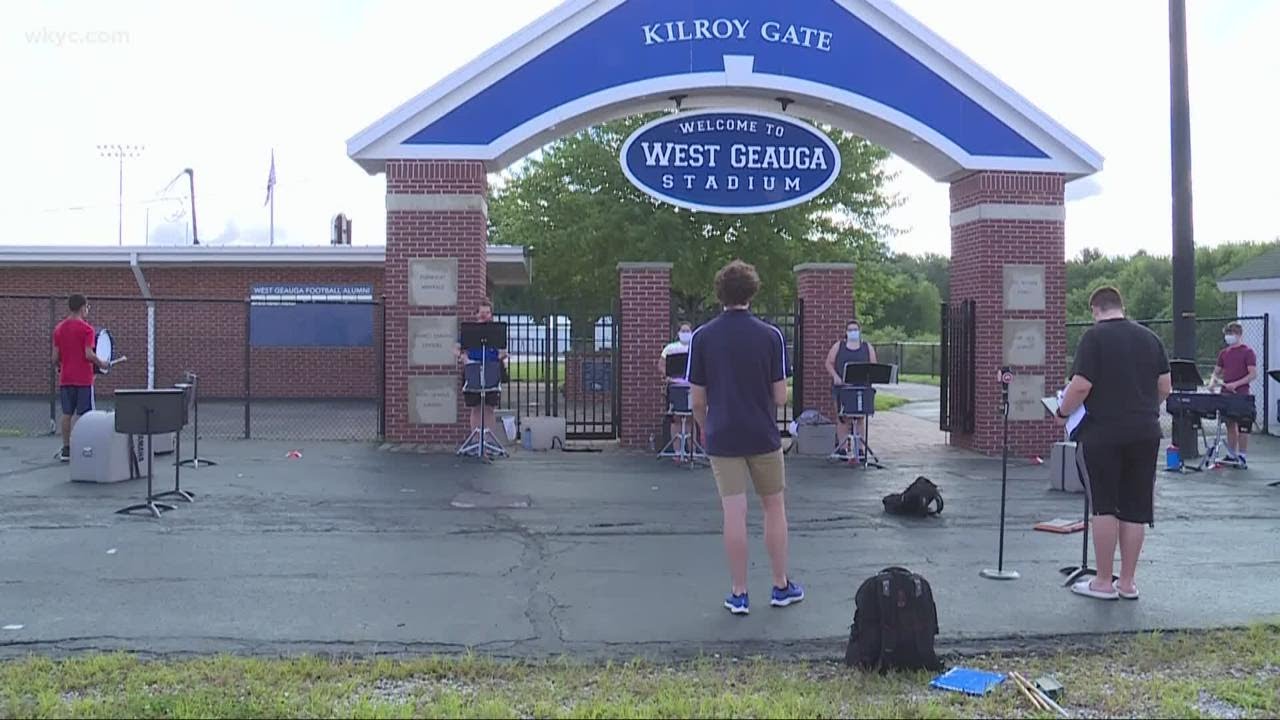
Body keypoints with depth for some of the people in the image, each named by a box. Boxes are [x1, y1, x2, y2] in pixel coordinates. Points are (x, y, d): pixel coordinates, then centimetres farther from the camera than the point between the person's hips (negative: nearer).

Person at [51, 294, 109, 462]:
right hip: (83, 379, -6)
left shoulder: (59, 328, 7)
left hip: (65, 379, 6)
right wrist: (102, 363, -1)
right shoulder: (86, 328, -11)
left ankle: (66, 450, 13)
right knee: (82, 415, -2)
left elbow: (55, 357, 7)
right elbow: (89, 354, -18)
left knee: (67, 414, 10)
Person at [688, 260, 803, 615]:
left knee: (734, 514, 2)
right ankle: (781, 586, 22)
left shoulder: (702, 337, -4)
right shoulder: (770, 335, -6)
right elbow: (780, 396, -6)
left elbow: (697, 400, -2)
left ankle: (739, 594, 7)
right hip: (763, 437, 0)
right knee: (774, 508, 14)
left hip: (723, 438, 0)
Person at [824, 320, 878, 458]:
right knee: (844, 418, -2)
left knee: (860, 418, -2)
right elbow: (829, 363, 6)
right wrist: (835, 376, -9)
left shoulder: (867, 347, 10)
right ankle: (841, 447, 6)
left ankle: (859, 447, 3)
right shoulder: (838, 346, 8)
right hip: (842, 387, -1)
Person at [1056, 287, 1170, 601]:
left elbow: (1081, 386, -15)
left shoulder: (1094, 337, -8)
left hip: (1103, 434, -5)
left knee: (1104, 507, 2)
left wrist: (1062, 412, 1)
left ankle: (1104, 582, 7)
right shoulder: (1150, 338, 9)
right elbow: (1165, 387, 11)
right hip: (1145, 434, 5)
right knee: (1135, 509, 9)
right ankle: (1127, 582, 15)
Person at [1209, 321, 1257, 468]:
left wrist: (1235, 384, -21)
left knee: (1243, 427, -1)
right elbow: (1217, 372, 19)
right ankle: (1231, 455, 19)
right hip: (1226, 394, 6)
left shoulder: (1248, 352, -5)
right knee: (1230, 425, 11)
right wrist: (1213, 381, -3)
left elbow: (1253, 374, -11)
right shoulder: (1224, 353, 13)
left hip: (1242, 394, -6)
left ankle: (1242, 458, 4)